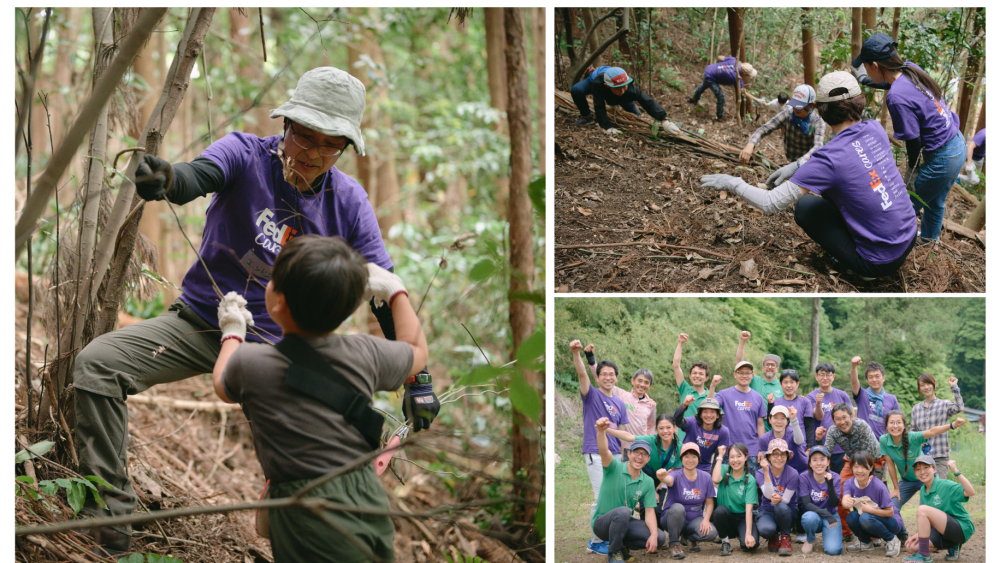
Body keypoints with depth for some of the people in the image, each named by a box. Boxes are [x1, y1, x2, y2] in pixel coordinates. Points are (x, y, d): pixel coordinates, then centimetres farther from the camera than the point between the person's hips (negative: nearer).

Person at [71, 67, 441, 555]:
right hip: (197, 323, -1)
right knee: (97, 363, -22)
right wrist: (166, 179, -60)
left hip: (273, 348, 1)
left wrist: (417, 376, -8)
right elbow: (200, 176, -34)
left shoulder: (349, 202, -5)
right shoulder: (246, 154, -12)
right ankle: (111, 512, -16)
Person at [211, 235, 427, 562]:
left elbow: (222, 387, 19)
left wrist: (232, 333, 37)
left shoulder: (250, 363, -7)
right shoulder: (366, 354, 0)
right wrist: (395, 292, 36)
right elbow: (417, 352, 23)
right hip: (371, 506, 4)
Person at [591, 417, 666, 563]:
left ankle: (622, 545, 9)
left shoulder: (647, 482, 2)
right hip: (601, 522, -5)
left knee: (660, 537, -14)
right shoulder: (615, 468, -12)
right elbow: (604, 450, -33)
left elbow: (649, 512, 0)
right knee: (623, 511, -38)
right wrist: (601, 431, -56)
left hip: (624, 523, 5)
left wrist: (654, 535, -18)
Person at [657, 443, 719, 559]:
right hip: (674, 518, -3)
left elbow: (709, 502, 4)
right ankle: (674, 544, -16)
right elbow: (669, 480, -40)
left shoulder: (706, 477, -2)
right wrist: (662, 477, -65)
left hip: (695, 519, 3)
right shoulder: (676, 475, -14)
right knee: (678, 508, -37)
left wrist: (706, 519, -14)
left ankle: (690, 537, 9)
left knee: (711, 533, -27)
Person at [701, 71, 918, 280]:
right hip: (909, 239, 6)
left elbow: (771, 204, -19)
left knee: (804, 207, 9)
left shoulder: (829, 159, -21)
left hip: (879, 263, -6)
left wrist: (733, 183, -3)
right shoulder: (875, 129, -3)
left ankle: (854, 266, 7)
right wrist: (797, 167, 15)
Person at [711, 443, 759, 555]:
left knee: (750, 544, -28)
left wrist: (748, 533, -29)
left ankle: (741, 535, 11)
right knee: (720, 510, -35)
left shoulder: (750, 481, -9)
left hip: (742, 518, -1)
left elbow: (749, 509, -17)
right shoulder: (725, 470, -2)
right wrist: (720, 457, -16)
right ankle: (725, 542, -9)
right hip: (725, 516, 1)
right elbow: (715, 479, -26)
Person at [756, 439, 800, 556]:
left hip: (788, 512, 0)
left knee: (781, 506, -39)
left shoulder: (793, 474, -11)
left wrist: (779, 499, -38)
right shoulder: (760, 473, -7)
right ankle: (773, 537, 4)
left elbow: (786, 499, -13)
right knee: (765, 529, -37)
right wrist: (766, 472, -28)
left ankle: (785, 538, -12)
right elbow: (769, 495, -20)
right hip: (767, 511, 0)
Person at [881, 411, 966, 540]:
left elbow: (932, 432, -46)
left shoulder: (912, 437, -29)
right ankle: (902, 537, 22)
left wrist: (952, 425, -64)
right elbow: (890, 464, -9)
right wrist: (896, 488, -4)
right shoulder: (884, 440, -18)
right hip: (906, 480, 4)